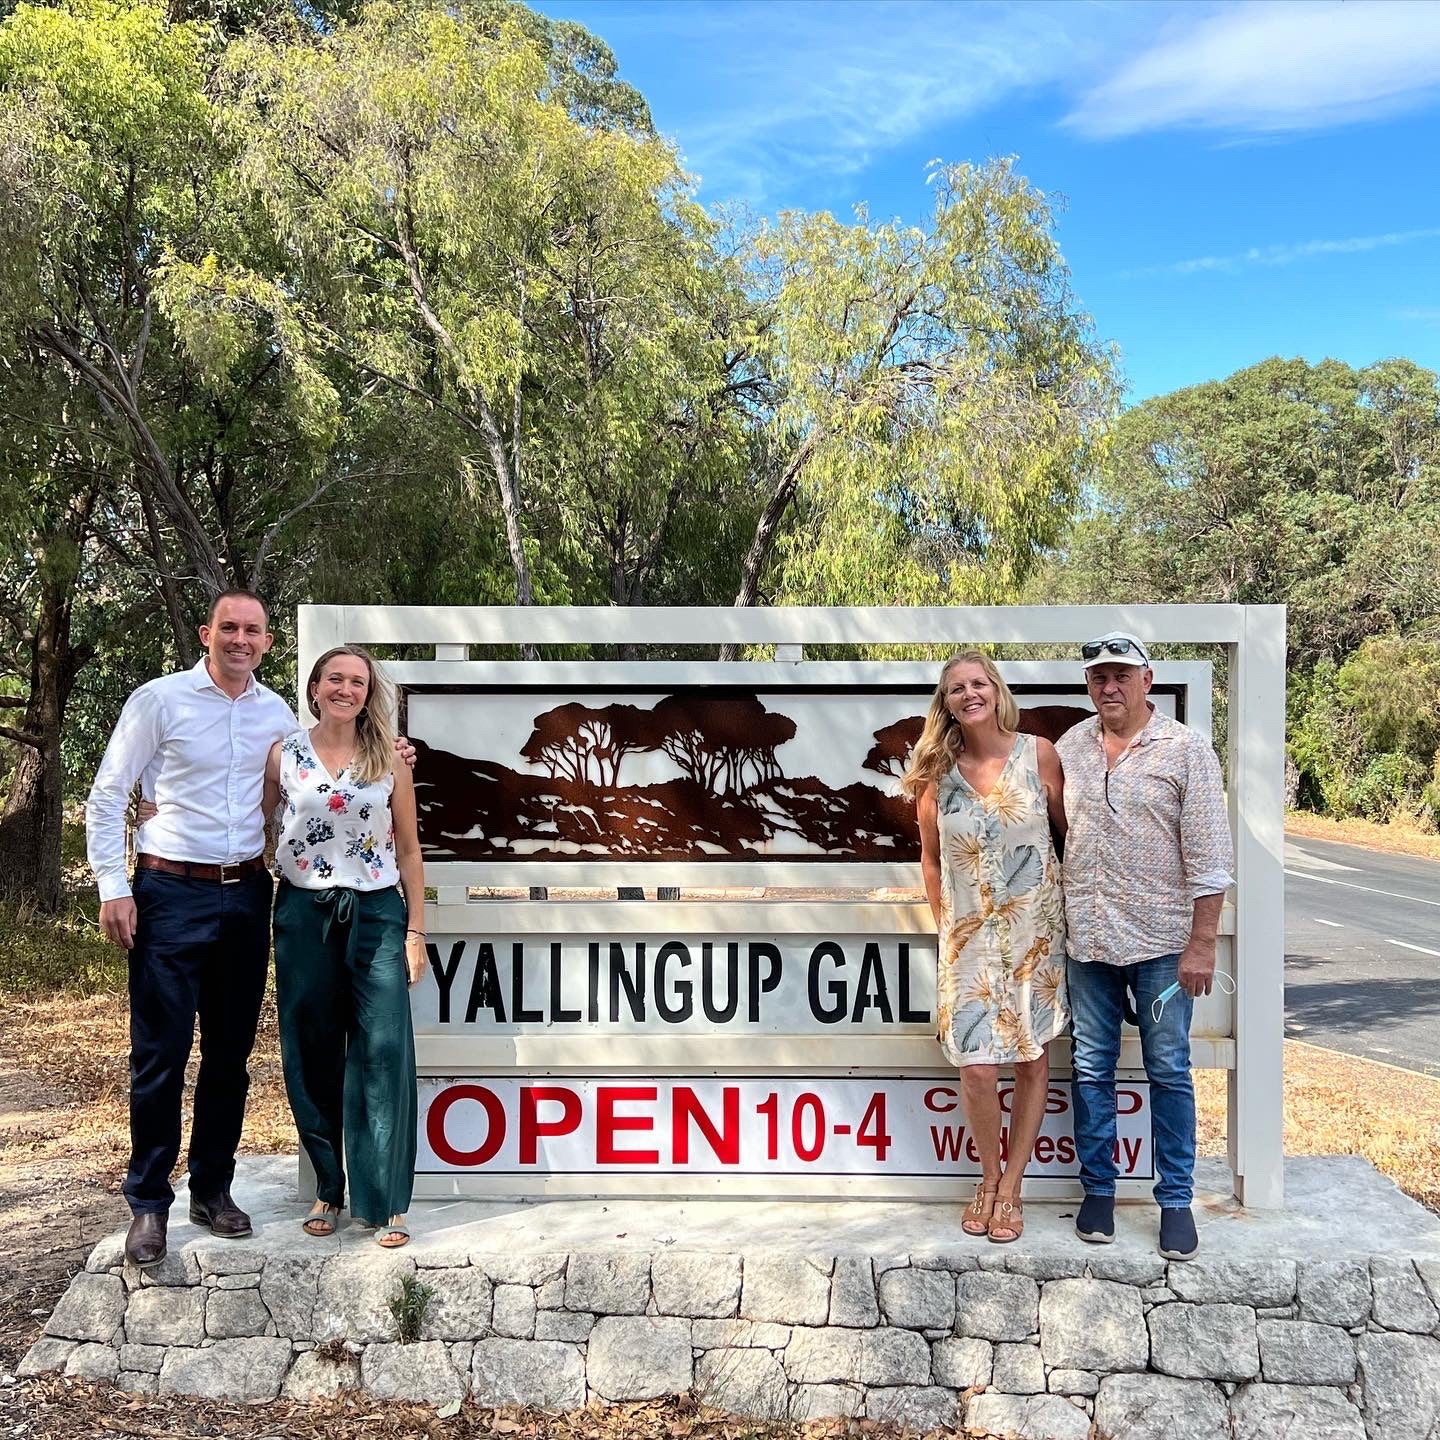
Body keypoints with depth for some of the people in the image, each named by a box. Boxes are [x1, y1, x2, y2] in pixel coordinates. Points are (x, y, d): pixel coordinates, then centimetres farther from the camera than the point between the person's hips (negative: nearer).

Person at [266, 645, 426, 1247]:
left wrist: (415, 931, 3)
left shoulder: (389, 759, 4)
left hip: (376, 914, -1)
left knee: (383, 1054, -6)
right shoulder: (282, 755, 4)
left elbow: (408, 849, 7)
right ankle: (328, 1189, 20)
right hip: (304, 915, 1)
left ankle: (387, 1202, 2)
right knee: (313, 1055, 6)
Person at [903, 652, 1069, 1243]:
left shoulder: (1038, 753, -5)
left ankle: (1010, 1188, 23)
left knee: (1033, 1061, 7)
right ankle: (989, 1174, 19)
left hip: (1037, 931, 0)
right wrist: (947, 927, 7)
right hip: (971, 935, 0)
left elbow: (1070, 828, 4)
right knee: (976, 1067, -7)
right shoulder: (937, 769, -2)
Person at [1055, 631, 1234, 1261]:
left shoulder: (1186, 749, -5)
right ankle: (1098, 1189, 23)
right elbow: (1050, 835, 14)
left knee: (1169, 1072, 4)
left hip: (1161, 941, -3)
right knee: (1091, 1068, 10)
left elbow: (1208, 856, -7)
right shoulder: (1069, 748, 6)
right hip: (1087, 941, 4)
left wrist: (1202, 945, -11)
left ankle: (1176, 1201, 16)